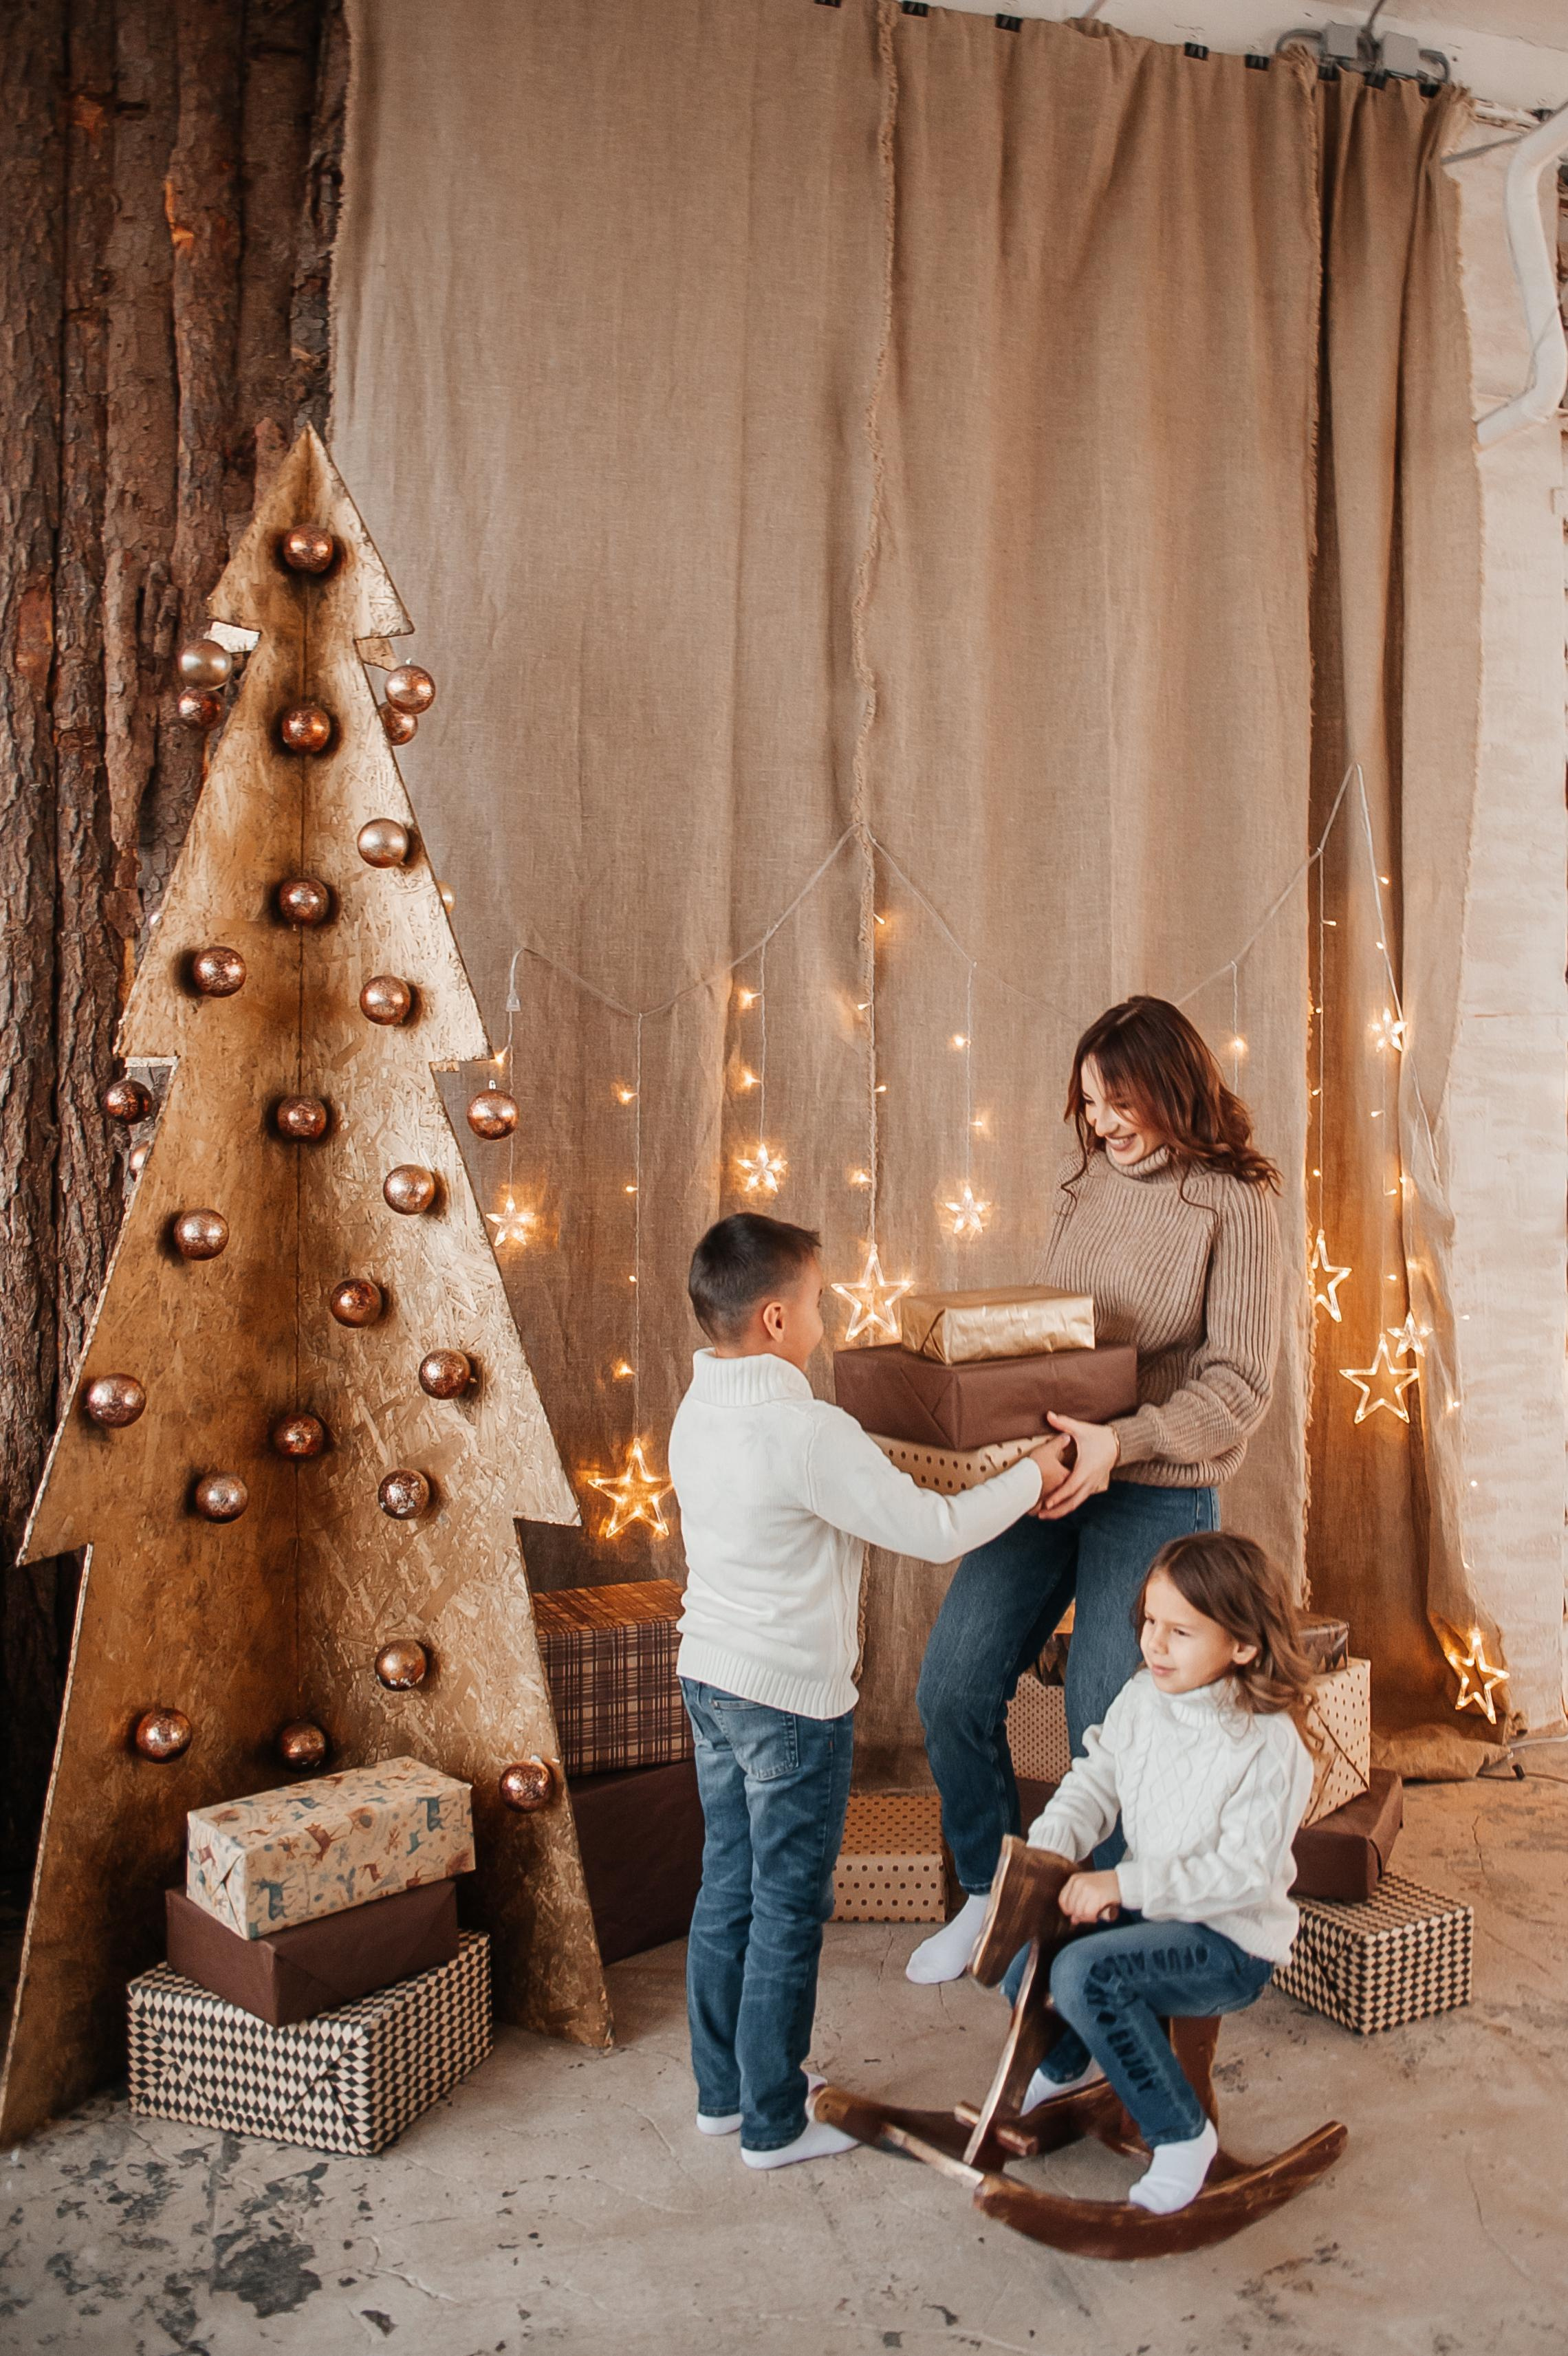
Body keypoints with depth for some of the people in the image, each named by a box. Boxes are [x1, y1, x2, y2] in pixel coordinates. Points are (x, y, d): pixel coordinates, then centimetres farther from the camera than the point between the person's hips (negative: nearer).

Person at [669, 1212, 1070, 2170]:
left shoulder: (699, 1411, 2)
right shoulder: (810, 1433, -24)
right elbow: (937, 1532, -20)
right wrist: (1032, 1476, -5)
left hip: (710, 1679, 8)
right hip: (793, 1697, -8)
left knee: (728, 1892, 19)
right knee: (788, 1912, 7)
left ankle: (723, 2090, 33)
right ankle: (774, 2123, 21)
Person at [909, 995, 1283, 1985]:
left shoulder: (1233, 1204, -10)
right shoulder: (1088, 1182, 7)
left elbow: (1240, 1386, -14)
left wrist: (1123, 1442, -26)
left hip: (1159, 1489, -5)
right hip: (1051, 1465, 6)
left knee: (1107, 1725, 0)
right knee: (953, 1687, 1)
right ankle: (991, 1892, 25)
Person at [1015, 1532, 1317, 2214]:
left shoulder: (1269, 1746, -23)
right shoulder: (1140, 1701, -1)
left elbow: (1246, 1873, -25)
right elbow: (1094, 1782, 5)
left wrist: (1126, 1885, -29)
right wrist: (1048, 1848, -15)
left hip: (1232, 1942, -8)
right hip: (1149, 1904, 8)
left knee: (1086, 1973, -27)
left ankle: (1183, 2135, -7)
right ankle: (1065, 2063, 29)